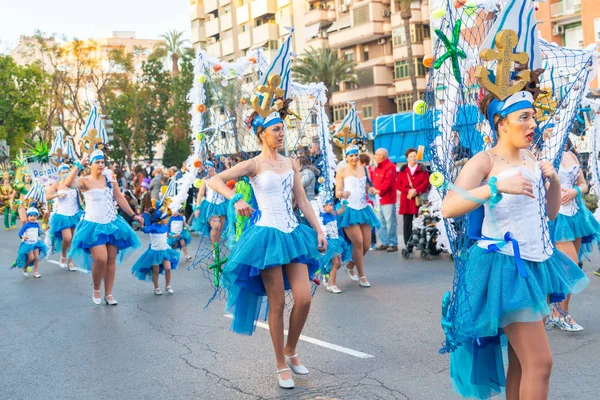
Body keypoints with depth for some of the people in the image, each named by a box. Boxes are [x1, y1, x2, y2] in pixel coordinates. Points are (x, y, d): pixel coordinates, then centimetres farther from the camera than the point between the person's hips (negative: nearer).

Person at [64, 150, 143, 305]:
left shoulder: (110, 179, 7)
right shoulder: (85, 181, -9)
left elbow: (120, 199, 12)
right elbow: (68, 183, -29)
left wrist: (133, 215, 11)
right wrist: (78, 165, -26)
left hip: (111, 224, 5)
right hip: (94, 225, -5)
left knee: (111, 260, 6)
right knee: (100, 259, -17)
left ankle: (108, 294, 17)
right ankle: (96, 290, 9)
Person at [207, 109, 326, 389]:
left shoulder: (291, 164, 11)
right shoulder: (254, 164, -4)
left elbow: (302, 201, 13)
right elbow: (214, 180, -13)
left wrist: (319, 230, 7)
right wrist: (236, 200, -29)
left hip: (293, 233, 5)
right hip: (267, 235, -5)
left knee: (304, 298, -2)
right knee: (277, 304, 0)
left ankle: (291, 352, 22)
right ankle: (281, 366, 15)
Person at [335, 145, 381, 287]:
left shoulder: (363, 170, 15)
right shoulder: (342, 171, 1)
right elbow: (337, 193, -2)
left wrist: (371, 190, 0)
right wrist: (343, 194, -25)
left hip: (363, 209, 6)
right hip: (349, 210, -5)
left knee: (366, 245, 4)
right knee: (358, 242, -15)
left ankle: (350, 266, 29)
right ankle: (361, 276, -2)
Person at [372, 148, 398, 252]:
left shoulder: (390, 167, -11)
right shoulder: (377, 168, 18)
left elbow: (388, 182, -19)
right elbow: (374, 181, 16)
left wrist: (380, 191, -18)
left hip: (388, 199, -9)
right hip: (378, 199, 9)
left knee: (390, 222, -7)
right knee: (380, 222, 13)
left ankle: (393, 244, -3)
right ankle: (384, 243, 21)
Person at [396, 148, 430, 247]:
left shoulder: (423, 169, 6)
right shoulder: (402, 170, 9)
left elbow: (426, 183, -3)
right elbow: (398, 184, 3)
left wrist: (416, 190, -16)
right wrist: (408, 190, -12)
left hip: (419, 199, -1)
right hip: (407, 201, 2)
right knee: (407, 224, 2)